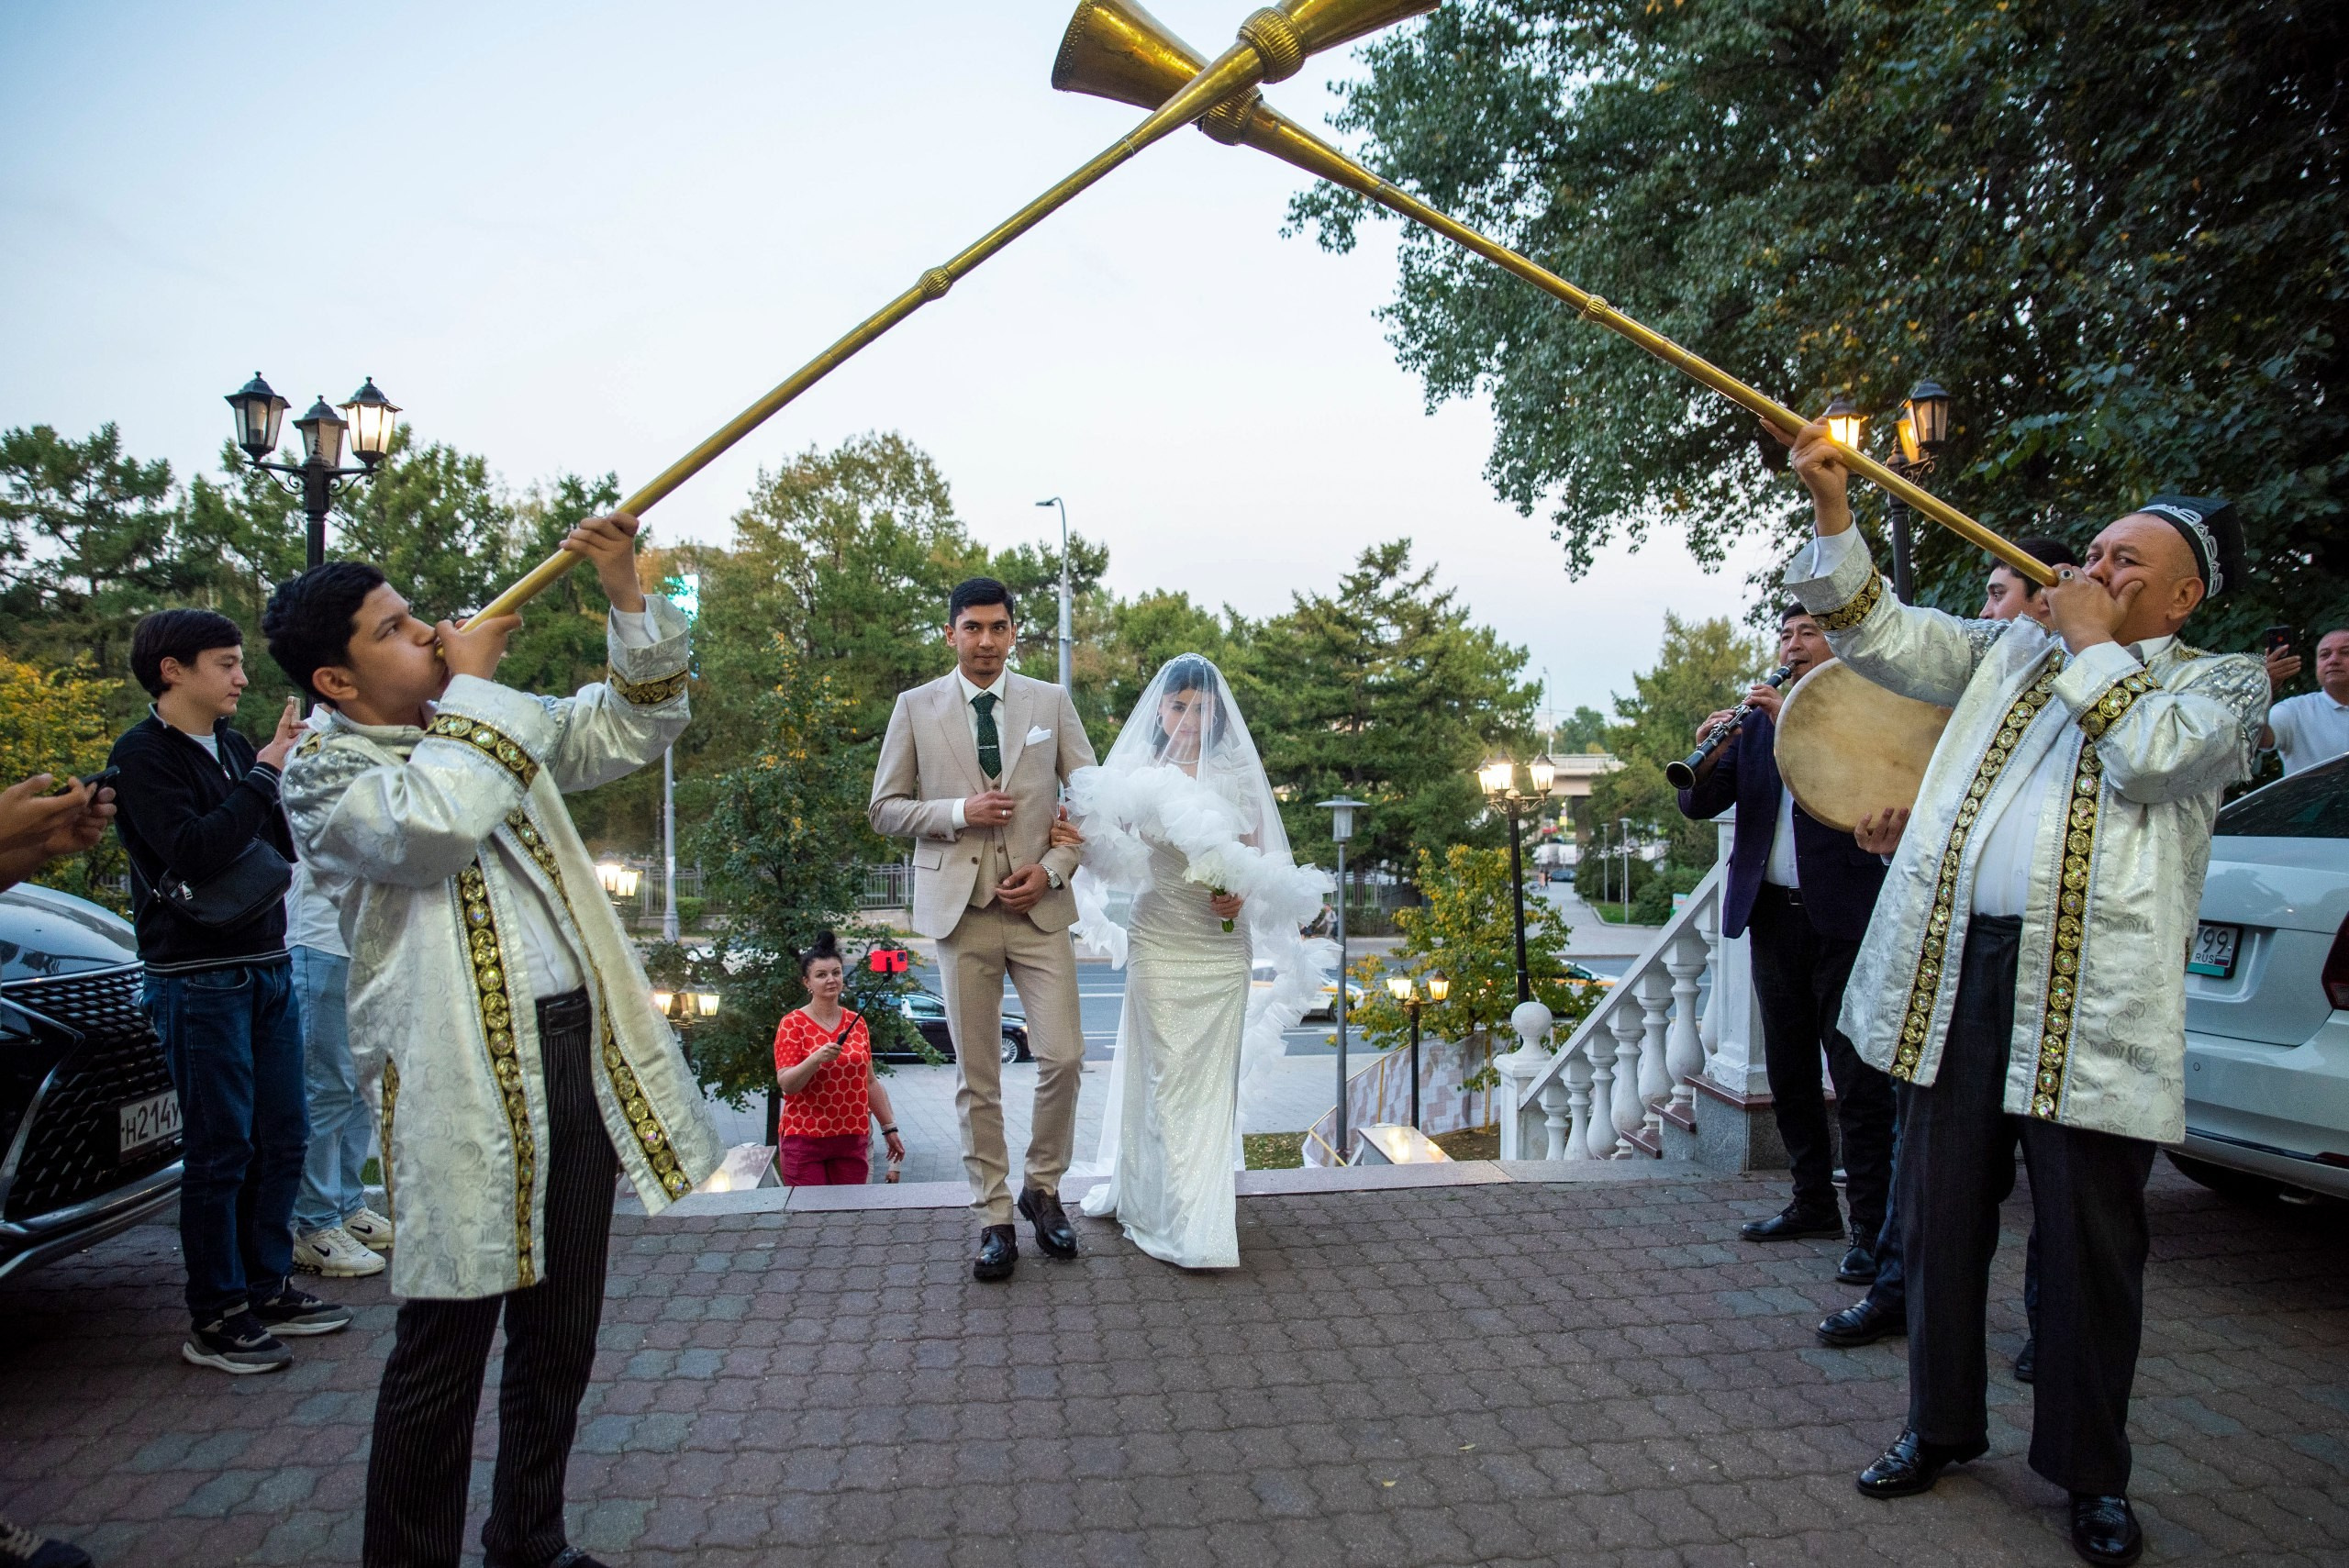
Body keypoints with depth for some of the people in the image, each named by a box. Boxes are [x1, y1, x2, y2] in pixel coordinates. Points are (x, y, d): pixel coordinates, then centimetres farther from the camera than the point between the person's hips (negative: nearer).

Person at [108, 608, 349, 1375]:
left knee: (283, 1139, 12)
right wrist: (266, 774, -20)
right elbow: (194, 853, -23)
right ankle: (215, 1318, 11)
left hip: (266, 966, 7)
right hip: (199, 979, -7)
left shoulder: (234, 746, 12)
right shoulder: (143, 755, -9)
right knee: (222, 1149, -1)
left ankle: (268, 1288, 25)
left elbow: (289, 845, 14)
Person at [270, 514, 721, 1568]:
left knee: (559, 1336, 17)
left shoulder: (492, 728, 16)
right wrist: (472, 680, -11)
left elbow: (635, 728, 17)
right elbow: (431, 820, -24)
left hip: (578, 1048, 7)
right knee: (444, 1350, 3)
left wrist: (627, 599, 5)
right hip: (463, 1077, -6)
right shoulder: (322, 772, -4)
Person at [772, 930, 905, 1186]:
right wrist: (816, 1059, -26)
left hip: (852, 1139, 4)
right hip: (804, 1139, -3)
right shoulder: (793, 1024, -2)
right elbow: (785, 1084, -10)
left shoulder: (856, 1023, 11)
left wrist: (889, 1127, 15)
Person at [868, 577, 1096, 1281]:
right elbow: (884, 809, 4)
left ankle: (1042, 1189, 21)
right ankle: (994, 1217, 18)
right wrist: (959, 812, -12)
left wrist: (1053, 868, -7)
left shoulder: (1051, 702, 7)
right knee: (976, 1078, 5)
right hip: (960, 909, -1)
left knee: (1063, 1057, -3)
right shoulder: (916, 707, 5)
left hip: (1038, 906, 1)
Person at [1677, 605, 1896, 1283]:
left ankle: (1872, 1226, 3)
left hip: (1844, 915, -5)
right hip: (1773, 914, 5)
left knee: (1858, 1075, -4)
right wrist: (1707, 763, -16)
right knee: (1788, 1070, 12)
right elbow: (1701, 805, 5)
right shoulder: (1759, 720, 14)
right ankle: (1813, 1202, 24)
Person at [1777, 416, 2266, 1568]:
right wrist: (1831, 507, 0)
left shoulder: (2222, 683, 8)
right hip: (1955, 968, 4)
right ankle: (1942, 1425, 28)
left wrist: (2096, 646, 0)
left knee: (2091, 1242, 5)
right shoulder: (2014, 649, 18)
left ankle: (2091, 1472, 24)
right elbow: (1884, 637, 9)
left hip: (2091, 994, -3)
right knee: (1942, 1215, 11)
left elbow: (2152, 757, -13)